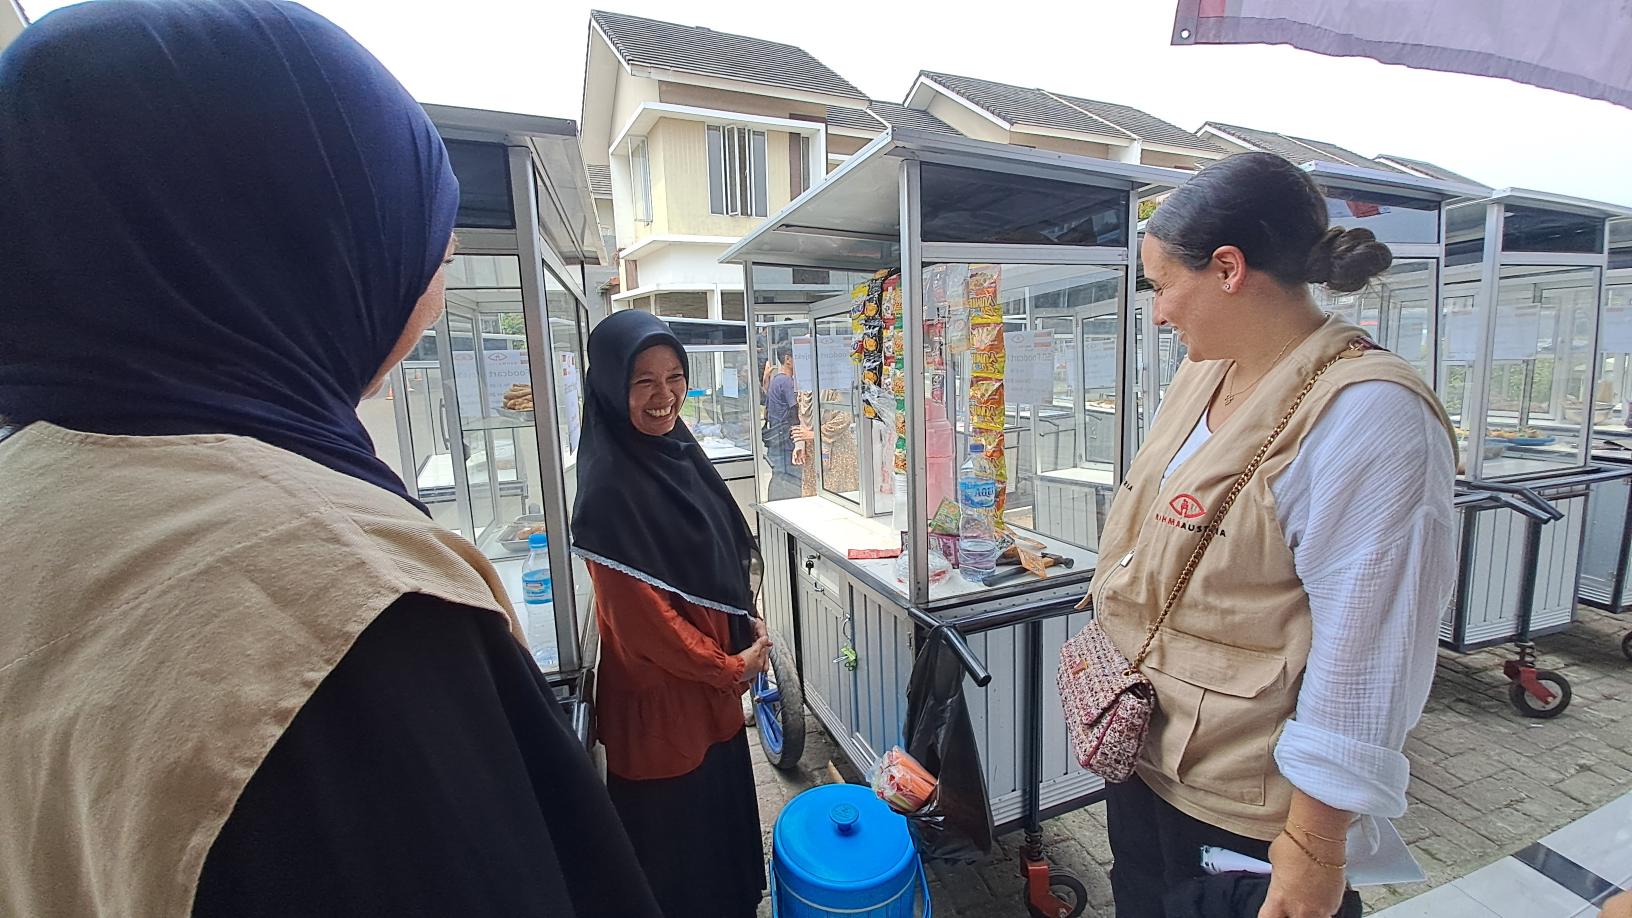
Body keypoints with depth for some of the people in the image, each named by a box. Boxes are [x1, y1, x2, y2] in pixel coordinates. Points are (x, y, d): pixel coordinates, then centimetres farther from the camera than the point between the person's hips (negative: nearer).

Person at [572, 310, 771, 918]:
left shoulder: (678, 450, 0)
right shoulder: (609, 486, -25)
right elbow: (640, 614, -23)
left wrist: (749, 627, 4)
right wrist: (728, 666, -12)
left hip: (714, 680, 8)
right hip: (660, 691, -8)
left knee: (724, 806, 27)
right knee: (678, 827, 16)